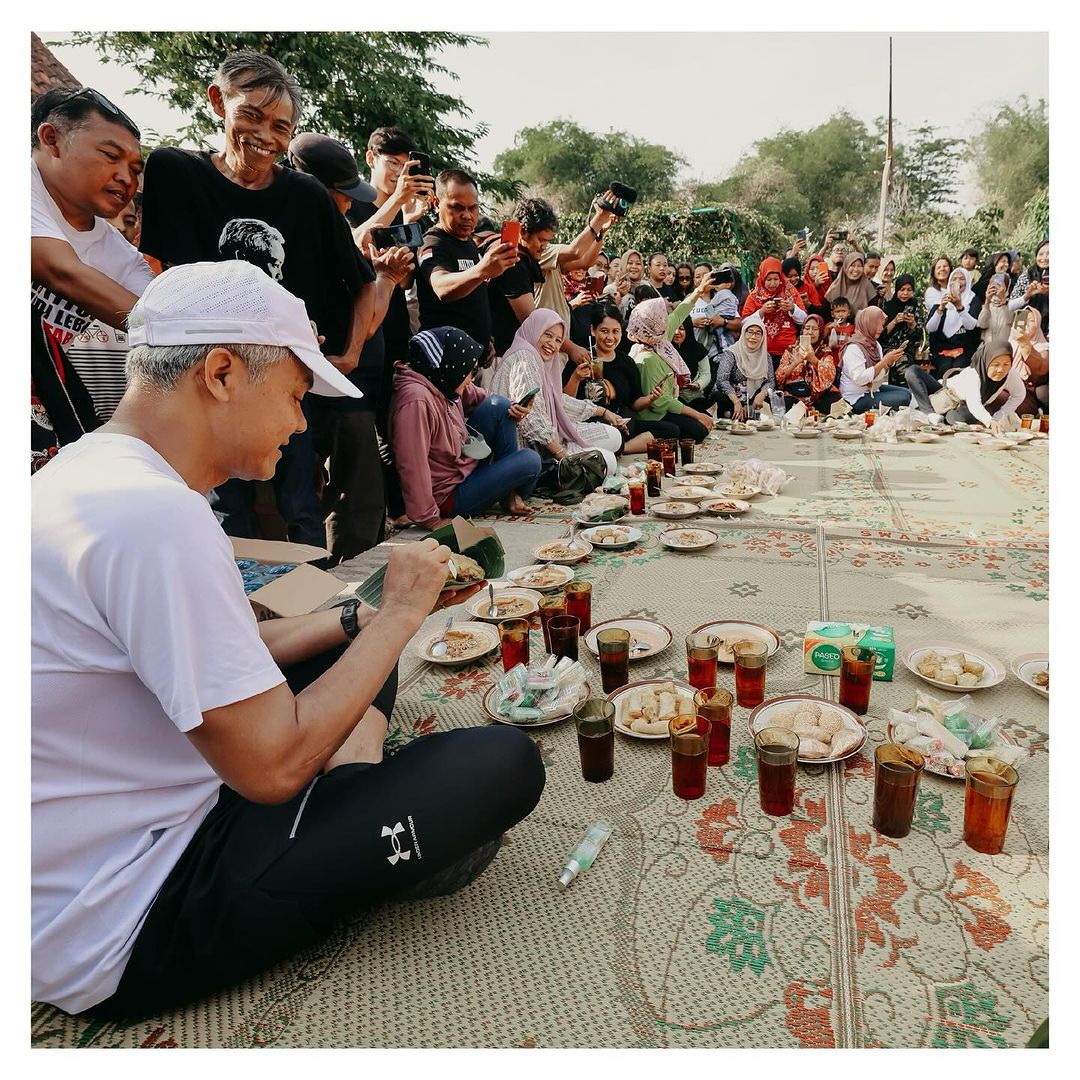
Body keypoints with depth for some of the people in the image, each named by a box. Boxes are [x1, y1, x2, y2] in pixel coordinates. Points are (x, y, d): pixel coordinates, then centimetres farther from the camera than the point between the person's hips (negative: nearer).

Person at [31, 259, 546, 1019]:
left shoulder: (88, 469, 4)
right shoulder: (156, 514, -29)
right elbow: (273, 767, -26)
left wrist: (363, 618, 4)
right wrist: (399, 616, -15)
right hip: (125, 935, -9)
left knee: (348, 658, 18)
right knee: (505, 765, -16)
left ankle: (354, 831, 5)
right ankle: (365, 860, 9)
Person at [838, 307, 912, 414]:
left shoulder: (874, 344, 7)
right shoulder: (853, 348, -21)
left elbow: (880, 373, 11)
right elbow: (859, 379, -30)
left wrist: (890, 361, -9)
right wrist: (884, 360, -26)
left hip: (873, 388, 9)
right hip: (858, 399, -9)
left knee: (907, 393, 8)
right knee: (902, 399, -15)